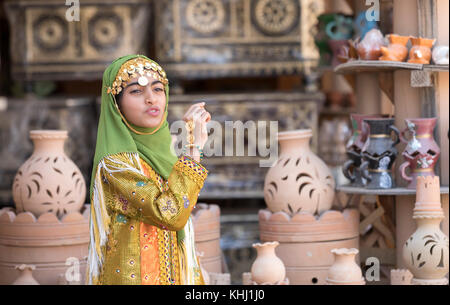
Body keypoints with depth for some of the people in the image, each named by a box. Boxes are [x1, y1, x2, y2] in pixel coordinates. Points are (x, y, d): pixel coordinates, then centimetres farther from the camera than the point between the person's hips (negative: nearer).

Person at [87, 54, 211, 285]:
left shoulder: (158, 154, 8)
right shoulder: (114, 162, -16)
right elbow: (171, 214, -27)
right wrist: (194, 147, -21)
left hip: (174, 275, 8)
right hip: (134, 277, -8)